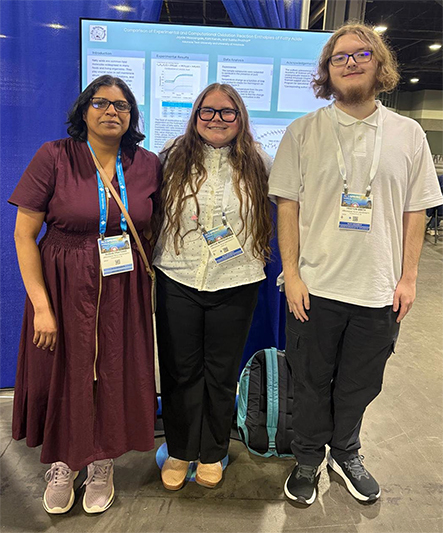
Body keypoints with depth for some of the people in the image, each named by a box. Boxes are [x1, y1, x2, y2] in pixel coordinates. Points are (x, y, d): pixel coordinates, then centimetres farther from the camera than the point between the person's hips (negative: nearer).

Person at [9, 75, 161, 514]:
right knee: (62, 376, 11)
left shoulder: (147, 165, 2)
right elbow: (24, 234, -9)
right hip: (64, 288, -2)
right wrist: (41, 305, -13)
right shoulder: (54, 157, -7)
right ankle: (61, 465, 39)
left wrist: (148, 277, 1)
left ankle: (102, 465, 37)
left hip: (123, 290, 2)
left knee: (115, 376, 11)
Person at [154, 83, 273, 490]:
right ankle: (180, 451, 32)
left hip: (235, 286, 0)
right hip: (177, 280, 1)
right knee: (179, 371, 10)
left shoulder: (259, 164, 2)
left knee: (222, 374, 12)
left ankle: (212, 453, 34)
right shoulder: (172, 158, 3)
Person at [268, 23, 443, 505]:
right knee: (311, 383, 13)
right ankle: (308, 459, 37)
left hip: (380, 290, 2)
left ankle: (345, 454, 42)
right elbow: (287, 206, -3)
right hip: (314, 287, -1)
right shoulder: (302, 132, -1)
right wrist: (291, 274, -8)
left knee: (359, 385, 17)